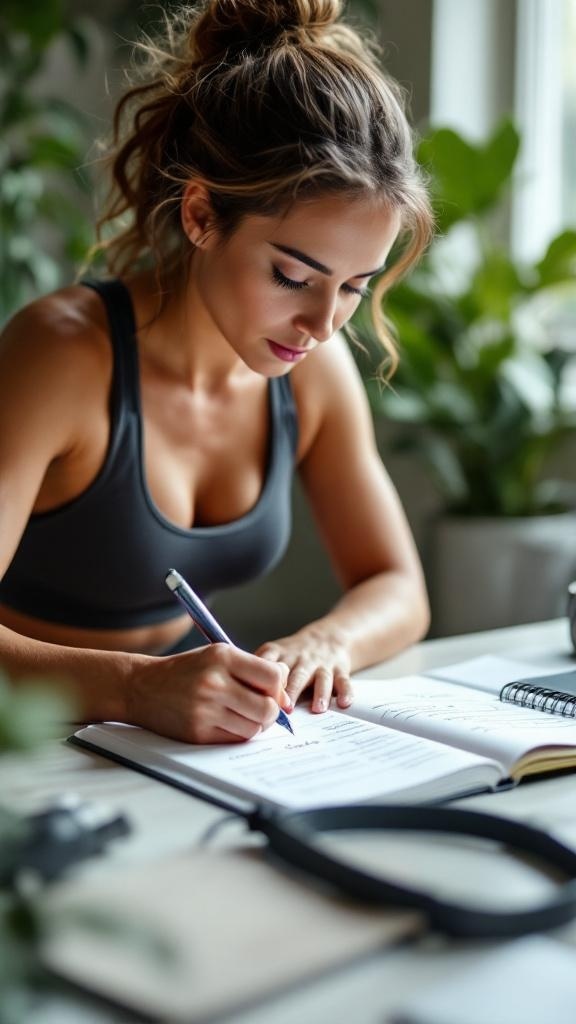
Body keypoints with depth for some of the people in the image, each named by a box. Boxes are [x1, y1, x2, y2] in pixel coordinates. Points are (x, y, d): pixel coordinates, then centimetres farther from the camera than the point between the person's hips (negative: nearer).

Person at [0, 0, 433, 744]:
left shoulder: (311, 366, -3)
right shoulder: (63, 354, -19)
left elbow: (397, 591, 5)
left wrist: (324, 641, -14)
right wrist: (135, 686, -39)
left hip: (176, 745, 4)